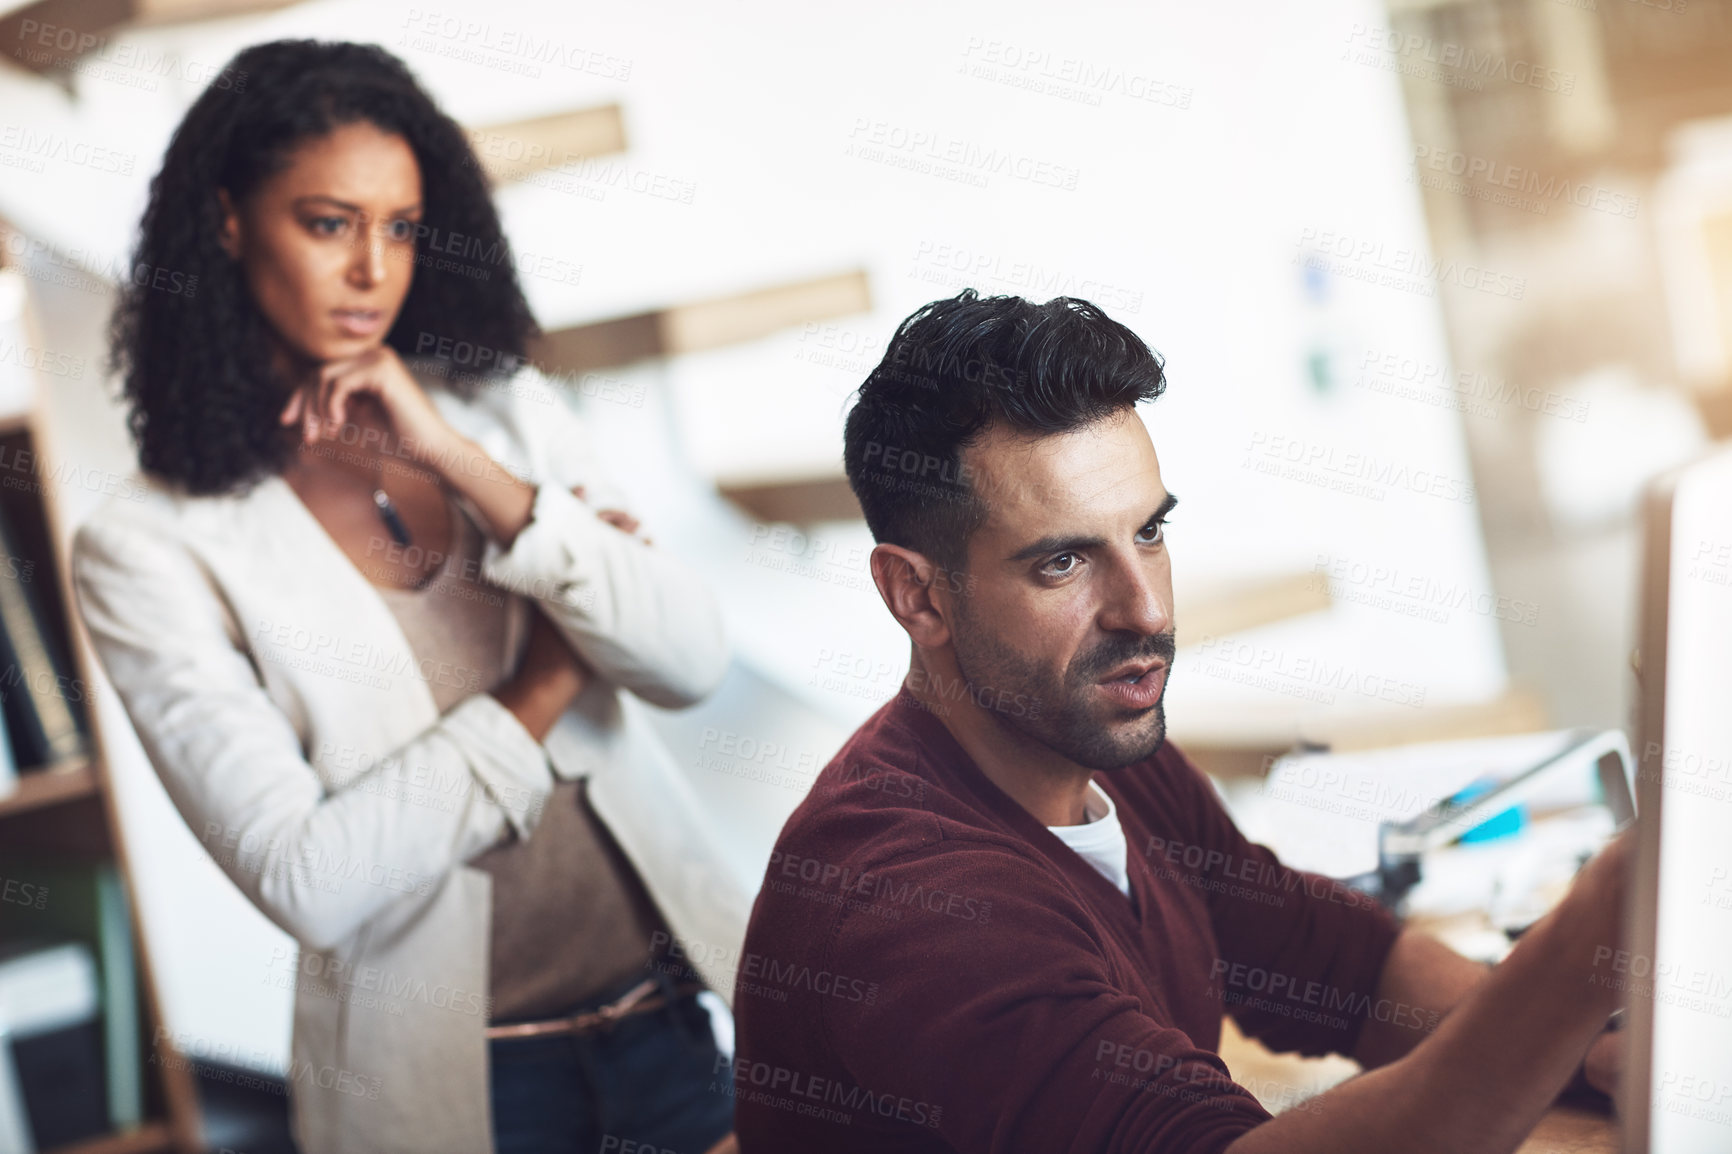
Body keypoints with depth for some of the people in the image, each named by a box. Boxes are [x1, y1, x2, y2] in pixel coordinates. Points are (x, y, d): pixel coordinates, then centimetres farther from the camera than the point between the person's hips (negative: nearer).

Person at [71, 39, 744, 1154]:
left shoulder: (504, 410, 2)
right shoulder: (148, 551, -10)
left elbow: (693, 663, -9)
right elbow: (306, 878, -18)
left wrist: (459, 463, -17)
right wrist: (548, 679, -12)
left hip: (674, 998, 3)